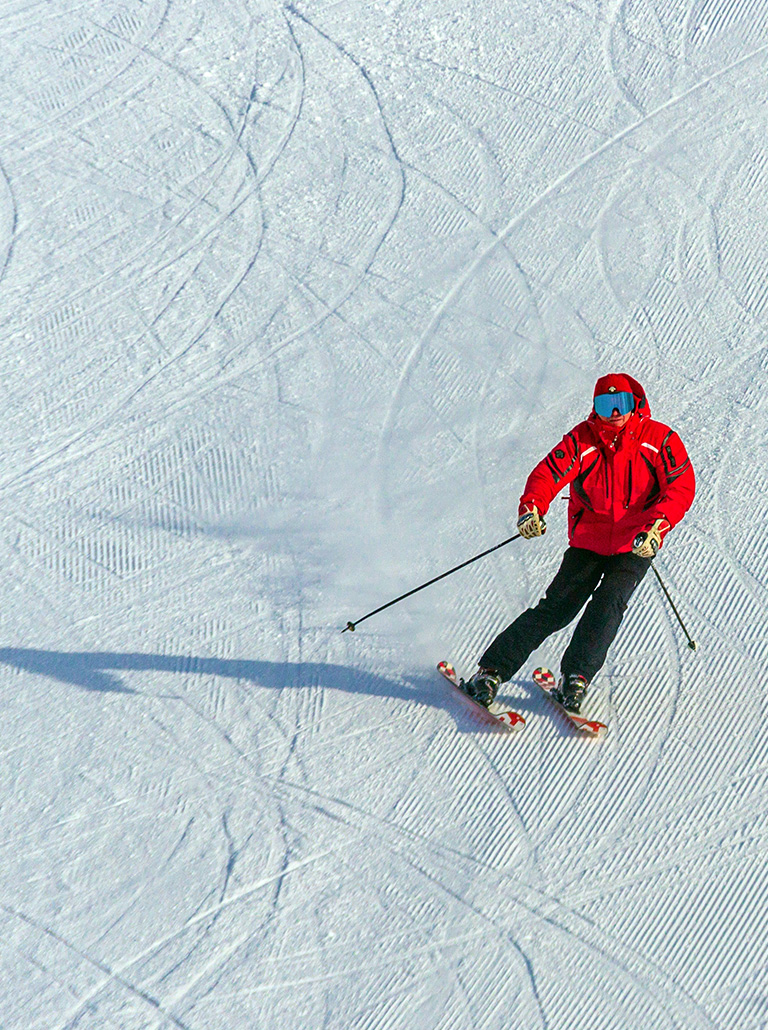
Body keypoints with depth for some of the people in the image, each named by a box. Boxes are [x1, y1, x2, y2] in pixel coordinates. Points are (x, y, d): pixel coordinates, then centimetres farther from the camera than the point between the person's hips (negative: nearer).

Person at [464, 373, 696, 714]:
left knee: (609, 602, -23)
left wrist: (656, 526, -30)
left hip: (635, 546, 0)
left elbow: (681, 486, -14)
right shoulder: (581, 440, -8)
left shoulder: (659, 439, -9)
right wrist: (531, 507, -38)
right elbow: (547, 473, -17)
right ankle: (492, 670, -3)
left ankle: (575, 678, -15)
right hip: (587, 541, 0)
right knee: (557, 606, -9)